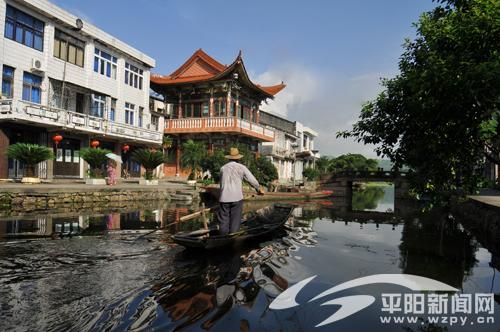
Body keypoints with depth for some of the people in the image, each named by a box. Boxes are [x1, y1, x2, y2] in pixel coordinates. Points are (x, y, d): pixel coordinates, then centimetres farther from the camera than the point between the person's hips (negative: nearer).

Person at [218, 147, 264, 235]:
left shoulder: (223, 168, 8)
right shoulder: (241, 167, 0)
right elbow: (252, 180, 2)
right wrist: (259, 189, 21)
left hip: (224, 198, 2)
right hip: (236, 198, -2)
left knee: (224, 222, 8)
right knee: (235, 222, 5)